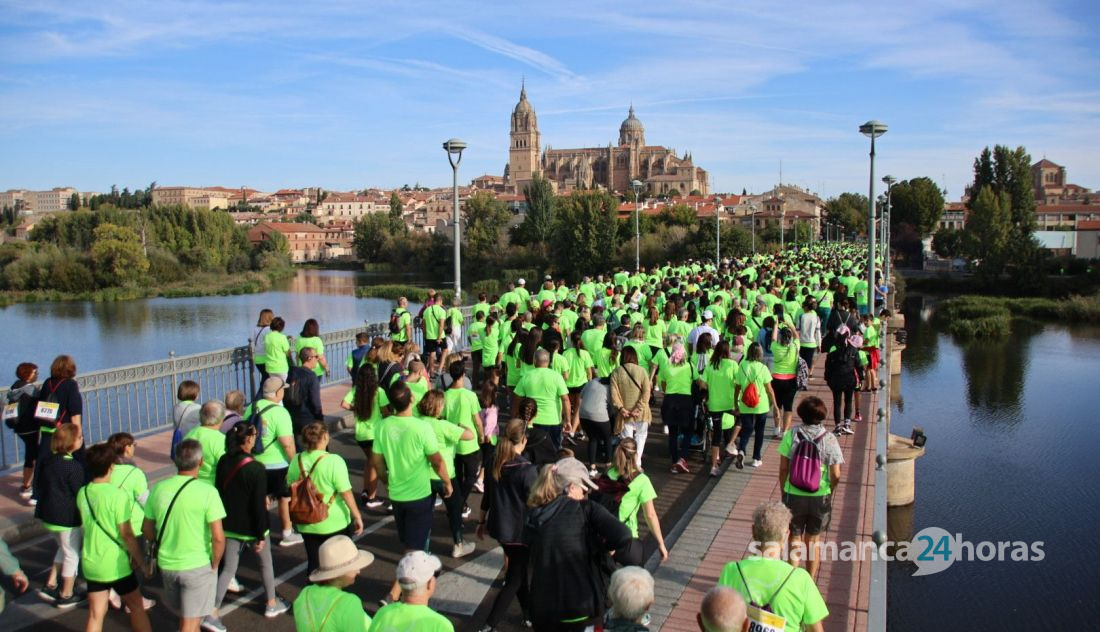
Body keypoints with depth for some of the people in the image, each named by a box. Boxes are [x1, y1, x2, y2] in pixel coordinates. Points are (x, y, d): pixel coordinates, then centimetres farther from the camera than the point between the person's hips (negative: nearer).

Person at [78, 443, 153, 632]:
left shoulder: (82, 494, -1)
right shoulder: (118, 495, -20)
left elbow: (86, 524, 12)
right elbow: (126, 534, -17)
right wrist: (141, 562, -6)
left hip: (91, 564, 5)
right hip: (116, 565, -5)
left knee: (95, 614, 11)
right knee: (136, 606, 15)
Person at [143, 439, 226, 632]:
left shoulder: (159, 488, -5)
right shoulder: (208, 492, -19)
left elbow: (147, 529, 6)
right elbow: (218, 537, -21)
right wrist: (214, 564, -5)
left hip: (166, 564, 5)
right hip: (198, 565, -5)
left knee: (186, 616, 26)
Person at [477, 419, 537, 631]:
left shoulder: (494, 464, -2)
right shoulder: (527, 469, -20)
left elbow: (487, 496, 7)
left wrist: (482, 522, 21)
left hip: (500, 527, 7)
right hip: (521, 531, -7)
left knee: (518, 570, 24)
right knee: (514, 579, 4)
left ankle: (529, 614, 38)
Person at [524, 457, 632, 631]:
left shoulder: (532, 515, 2)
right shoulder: (586, 509, -10)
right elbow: (623, 537, -20)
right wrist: (600, 544, 0)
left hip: (542, 609, 4)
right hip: (582, 607, -4)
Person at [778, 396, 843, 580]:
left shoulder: (791, 435, -10)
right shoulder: (829, 438, -10)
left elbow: (783, 468, -7)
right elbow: (836, 475, -9)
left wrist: (783, 491, 7)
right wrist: (829, 490, 11)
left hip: (793, 495, -1)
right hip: (820, 496, 1)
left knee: (794, 538, 13)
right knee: (813, 539, 18)